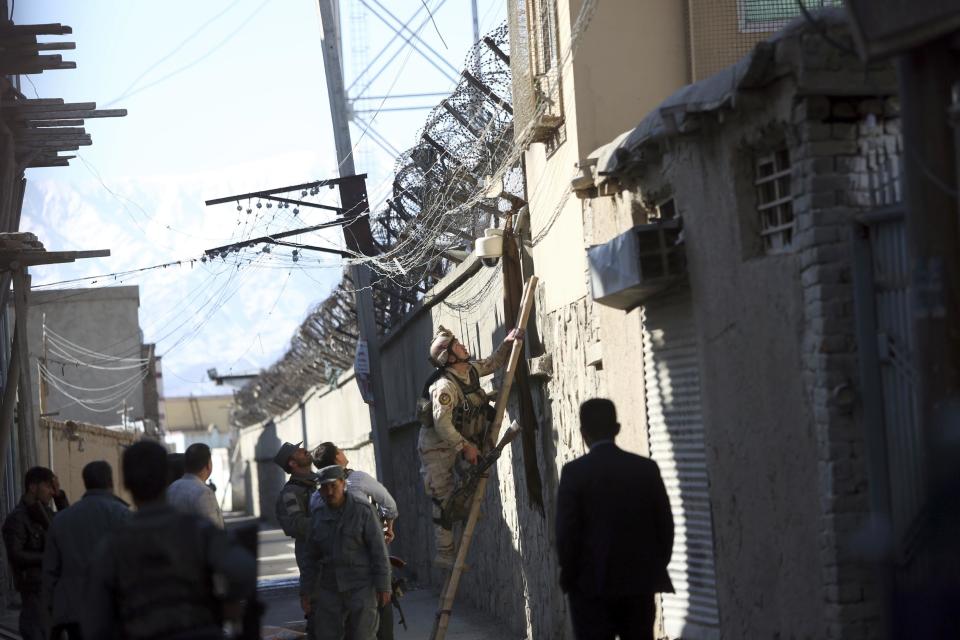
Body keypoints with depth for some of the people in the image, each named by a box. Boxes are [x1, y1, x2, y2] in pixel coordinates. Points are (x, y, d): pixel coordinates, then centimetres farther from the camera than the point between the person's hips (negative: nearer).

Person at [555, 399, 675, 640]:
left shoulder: (575, 472, -9)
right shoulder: (647, 468, 2)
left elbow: (566, 531, -10)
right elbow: (665, 526, 4)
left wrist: (569, 577, 3)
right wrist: (656, 569, 15)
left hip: (592, 584, -3)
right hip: (641, 583, 3)